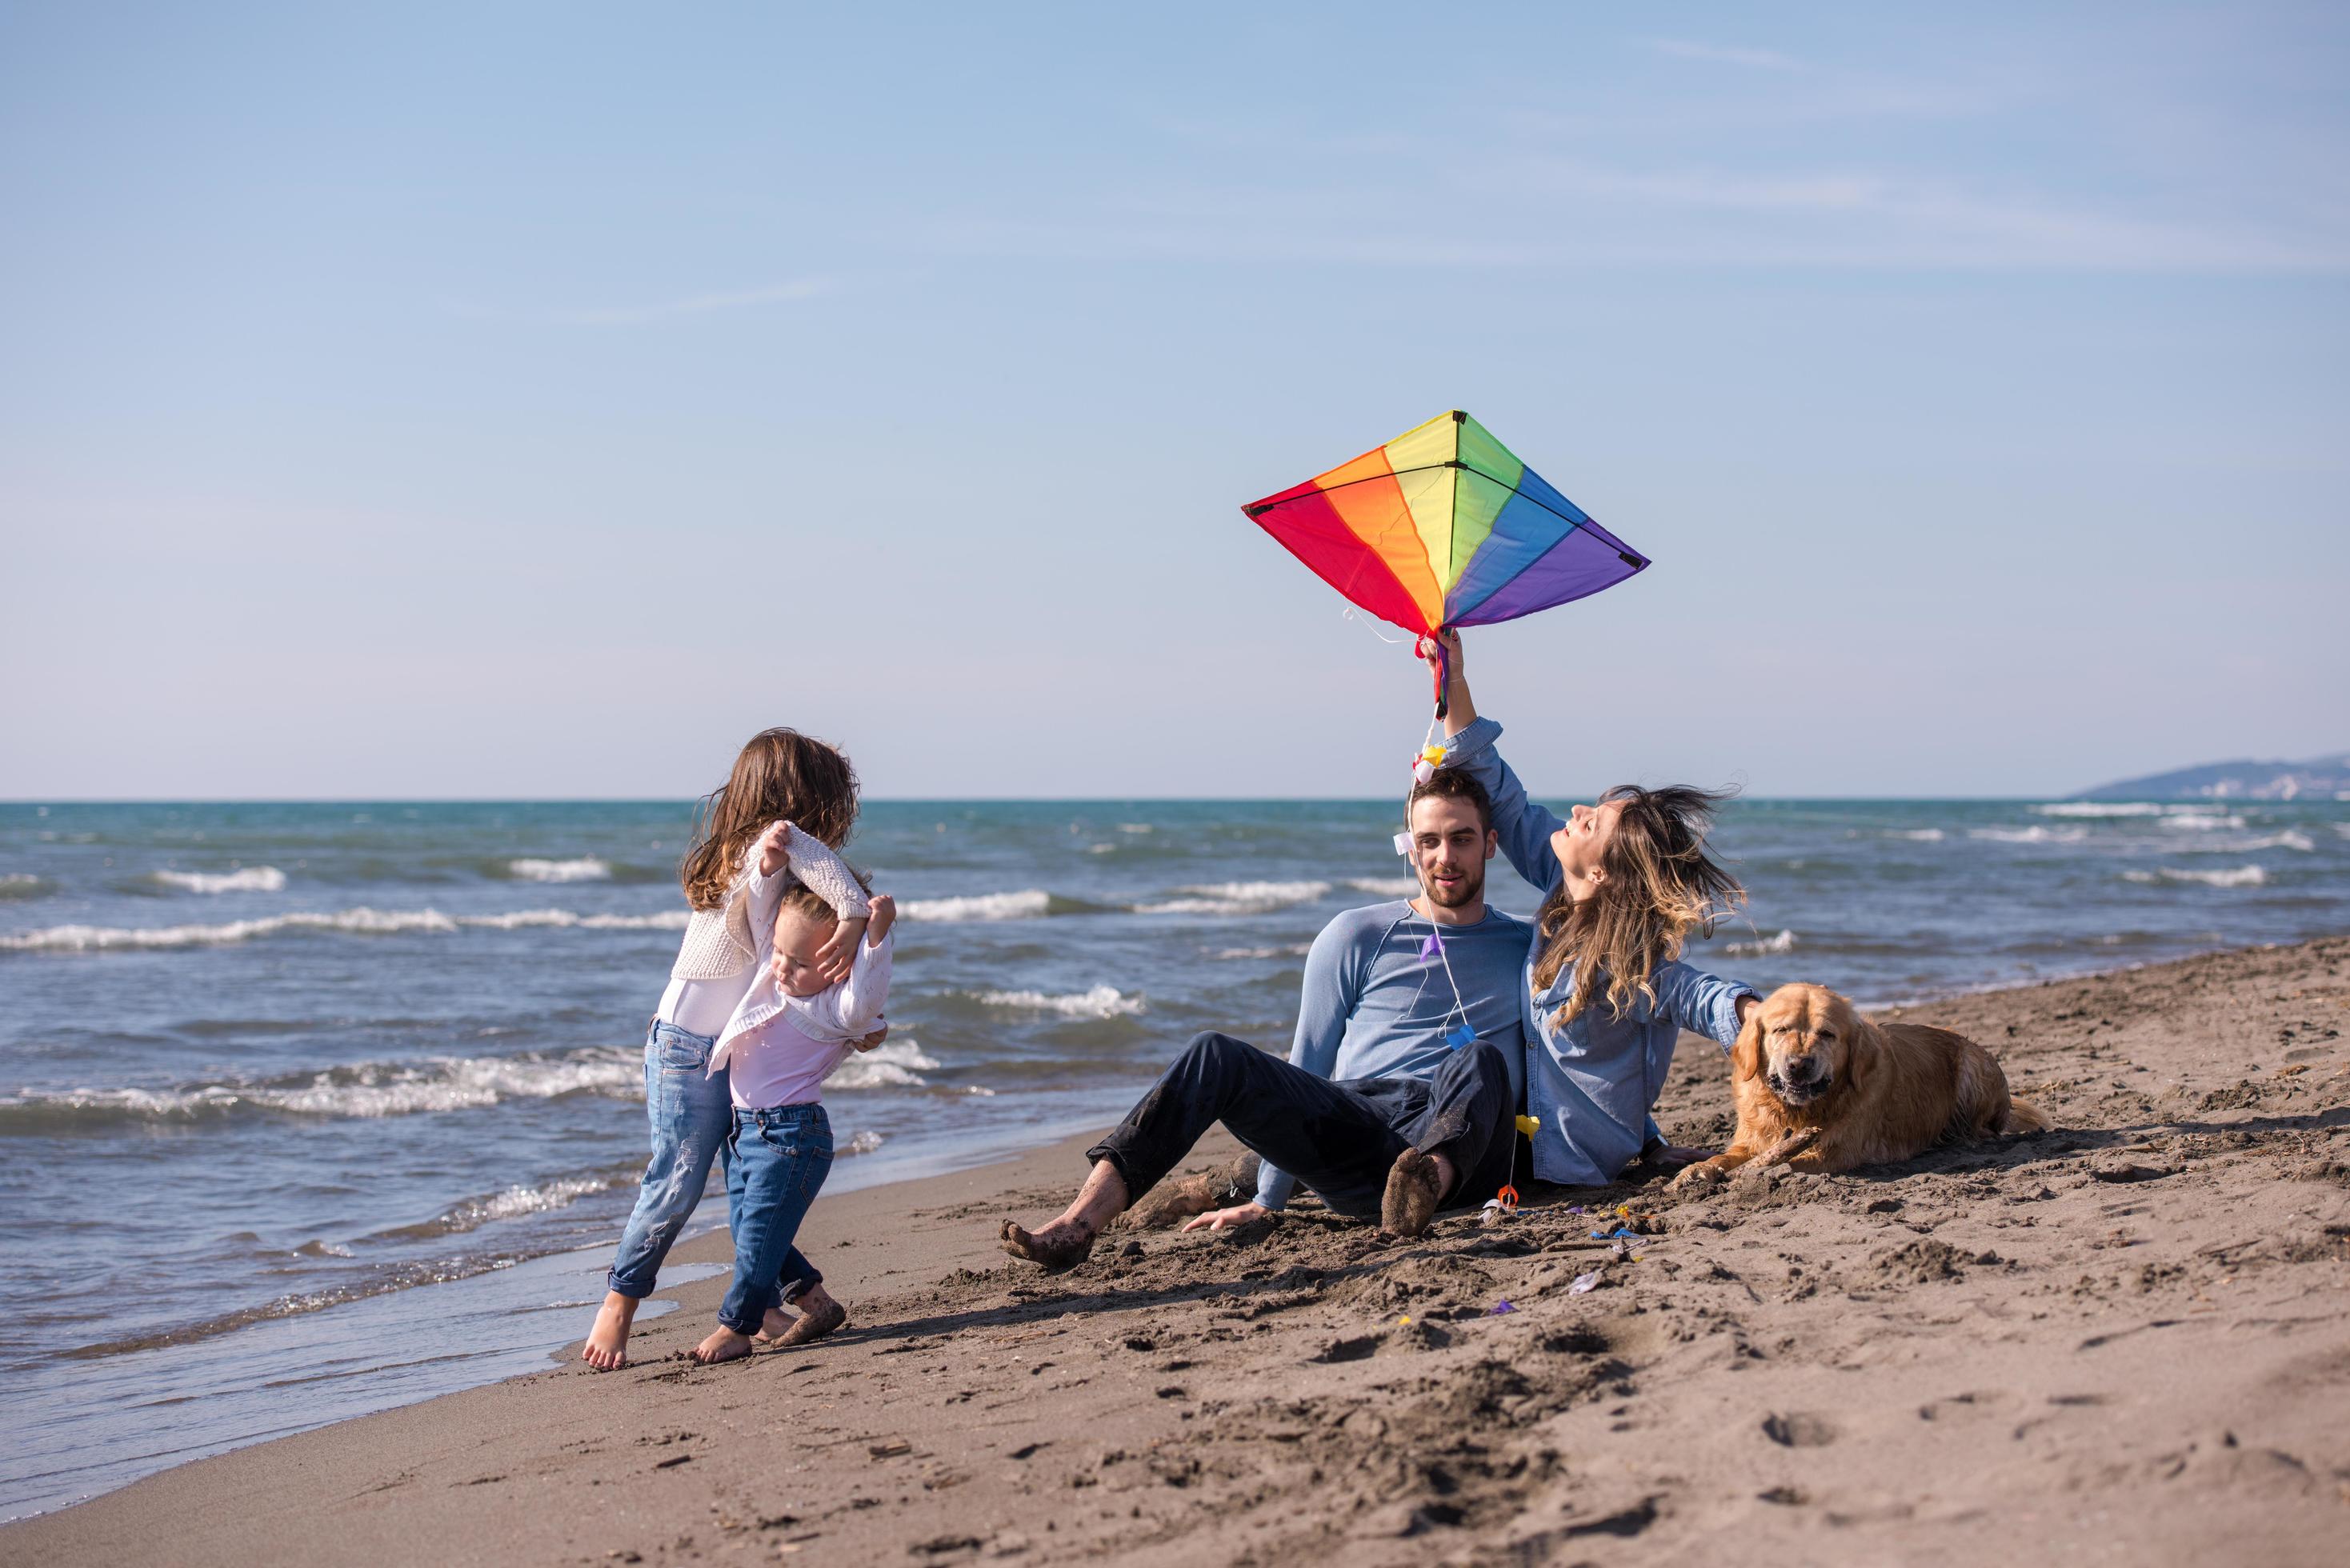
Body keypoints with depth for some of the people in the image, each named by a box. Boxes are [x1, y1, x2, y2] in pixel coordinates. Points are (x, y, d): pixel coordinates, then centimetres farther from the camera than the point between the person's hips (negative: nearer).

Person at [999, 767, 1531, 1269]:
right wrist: (1267, 1201, 16)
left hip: (1461, 1146, -1)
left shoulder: (1527, 946, 20)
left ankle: (1423, 1186, -67)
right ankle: (1078, 1224, -41)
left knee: (1481, 1060, -35)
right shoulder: (1356, 938, 17)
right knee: (1217, 1058, -24)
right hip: (1355, 1130, 1)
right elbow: (1305, 1066, 18)